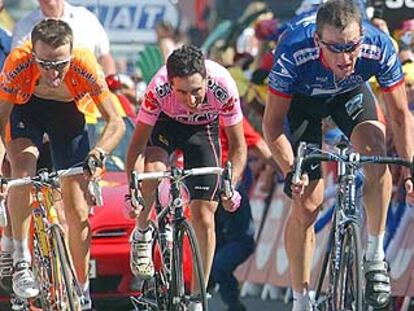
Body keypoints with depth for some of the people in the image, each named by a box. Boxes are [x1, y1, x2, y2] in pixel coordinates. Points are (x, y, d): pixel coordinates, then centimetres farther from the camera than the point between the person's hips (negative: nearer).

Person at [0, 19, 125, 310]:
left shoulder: (85, 66, -36)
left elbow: (116, 123, -29)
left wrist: (99, 152, -47)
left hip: (68, 112, 1)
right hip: (27, 108, 0)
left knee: (78, 211, -2)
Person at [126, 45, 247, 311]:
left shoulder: (223, 87, -36)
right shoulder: (159, 89, -37)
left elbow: (238, 144, -25)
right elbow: (138, 143, -31)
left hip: (203, 129, 1)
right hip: (165, 122, -1)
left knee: (204, 216, -6)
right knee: (152, 170, -33)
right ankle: (142, 233, -3)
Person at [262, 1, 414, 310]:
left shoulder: (379, 47, -36)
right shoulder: (293, 54, -41)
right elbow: (272, 125, -29)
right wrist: (291, 172, -42)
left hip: (349, 94, 1)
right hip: (302, 99, -1)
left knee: (375, 152, -30)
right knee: (306, 205, -7)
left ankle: (375, 256, -14)